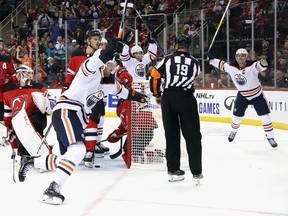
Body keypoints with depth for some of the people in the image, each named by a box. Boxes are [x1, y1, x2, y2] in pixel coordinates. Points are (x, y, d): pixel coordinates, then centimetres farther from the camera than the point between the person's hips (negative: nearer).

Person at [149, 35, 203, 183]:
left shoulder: (168, 59, 6)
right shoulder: (194, 62, 10)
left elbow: (154, 76, 3)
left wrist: (157, 95, 17)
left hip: (168, 98, 1)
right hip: (186, 98, -1)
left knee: (171, 135, 11)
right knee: (193, 136, 4)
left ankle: (173, 171, 15)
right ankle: (196, 172, 2)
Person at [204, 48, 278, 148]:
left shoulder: (252, 66, -30)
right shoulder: (231, 67, -17)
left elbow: (261, 65, -49)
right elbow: (221, 64, -1)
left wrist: (264, 62, -72)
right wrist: (210, 58, -11)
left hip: (257, 95, -3)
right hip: (242, 95, 3)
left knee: (265, 117, -7)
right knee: (236, 116, 8)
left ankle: (270, 138, 9)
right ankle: (233, 131, 40)